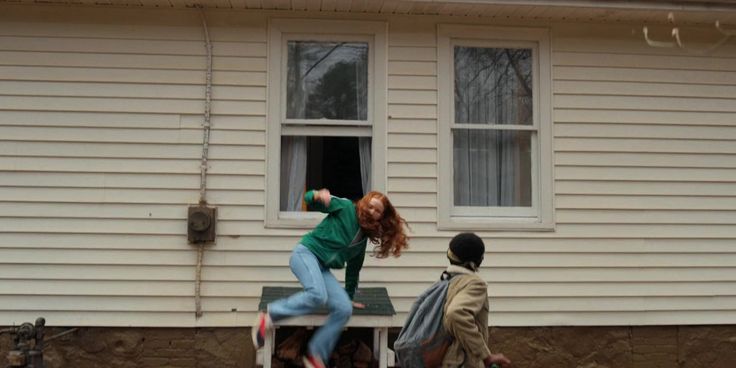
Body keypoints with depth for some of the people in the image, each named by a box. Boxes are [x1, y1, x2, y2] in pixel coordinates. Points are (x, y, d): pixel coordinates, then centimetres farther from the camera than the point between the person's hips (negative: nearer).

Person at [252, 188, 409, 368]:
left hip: (322, 269, 7)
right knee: (318, 295, -35)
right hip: (306, 253, -6)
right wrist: (319, 195, -28)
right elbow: (309, 198, -4)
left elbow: (353, 269, 28)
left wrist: (349, 297, 32)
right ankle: (269, 316, -18)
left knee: (344, 309, -13)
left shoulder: (363, 239, 18)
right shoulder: (345, 207, 1)